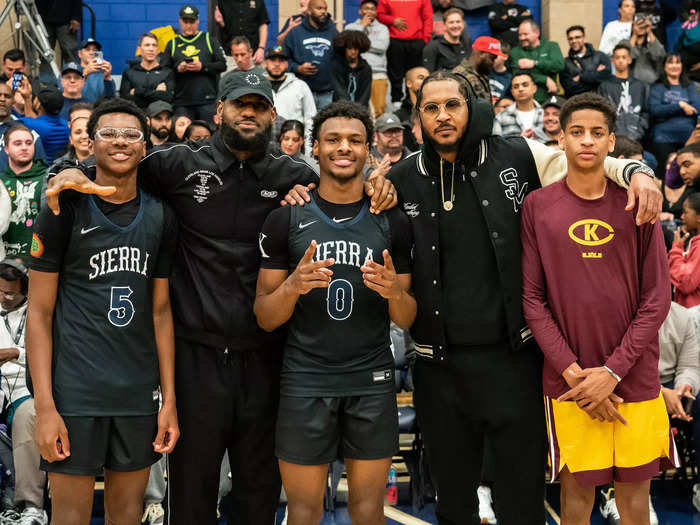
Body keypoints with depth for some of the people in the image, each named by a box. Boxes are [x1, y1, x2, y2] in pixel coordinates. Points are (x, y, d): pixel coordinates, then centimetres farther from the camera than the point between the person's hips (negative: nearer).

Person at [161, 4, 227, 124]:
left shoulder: (209, 40, 12)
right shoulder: (172, 44, 16)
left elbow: (222, 65, 4)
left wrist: (203, 67, -10)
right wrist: (177, 69, -9)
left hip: (207, 101, -1)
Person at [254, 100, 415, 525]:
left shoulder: (393, 221, 4)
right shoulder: (286, 219, 1)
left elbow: (407, 319, 7)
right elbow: (265, 318, 1)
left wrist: (393, 291, -15)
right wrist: (294, 285, -19)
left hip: (372, 383, 1)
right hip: (305, 383, -1)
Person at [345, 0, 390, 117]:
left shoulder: (382, 28, 17)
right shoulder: (350, 27, 17)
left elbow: (382, 46, -2)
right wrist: (362, 26, 4)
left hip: (378, 74, 1)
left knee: (378, 110, -10)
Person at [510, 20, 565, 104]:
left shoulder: (552, 46, 13)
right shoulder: (515, 52, 10)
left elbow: (560, 65, -6)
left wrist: (534, 63, -9)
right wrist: (546, 79, -10)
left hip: (548, 98, 0)